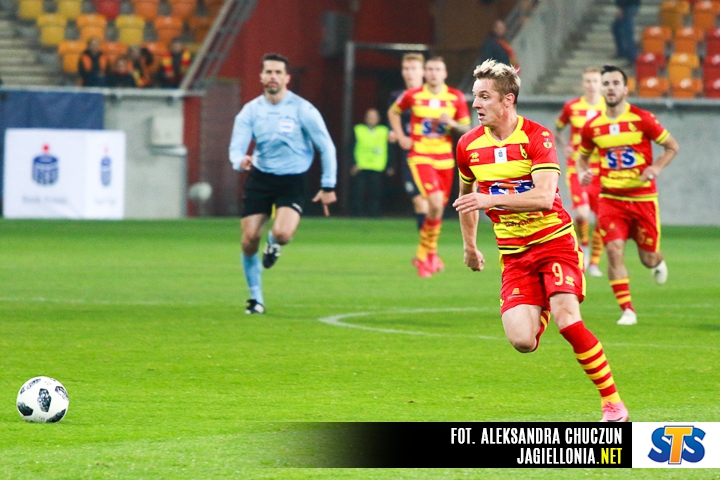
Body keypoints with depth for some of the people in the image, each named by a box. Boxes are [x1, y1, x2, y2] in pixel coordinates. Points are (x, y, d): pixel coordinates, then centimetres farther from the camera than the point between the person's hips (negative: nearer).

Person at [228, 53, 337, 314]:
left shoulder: (302, 109, -9)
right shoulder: (251, 111, 0)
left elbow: (326, 147, -3)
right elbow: (236, 146, -5)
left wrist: (328, 186, -3)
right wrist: (240, 160, -30)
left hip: (292, 181, -3)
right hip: (259, 178, 3)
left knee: (282, 233, -26)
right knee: (249, 239, -6)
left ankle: (274, 242, 15)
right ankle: (255, 297, 14)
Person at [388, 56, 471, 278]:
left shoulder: (456, 97, 1)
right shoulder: (412, 95, -2)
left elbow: (466, 128, 7)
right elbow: (393, 112, 16)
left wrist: (452, 123, -15)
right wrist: (400, 136, 4)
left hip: (445, 158, 3)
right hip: (420, 157, -3)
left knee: (438, 207, 8)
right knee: (435, 203, -21)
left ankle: (423, 256, 28)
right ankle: (430, 253, -5)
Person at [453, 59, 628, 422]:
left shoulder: (537, 137, -12)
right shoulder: (468, 146, 3)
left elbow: (544, 196, -24)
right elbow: (467, 194, 23)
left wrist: (492, 200, -31)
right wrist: (469, 246, 27)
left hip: (554, 241, -3)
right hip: (514, 253, 4)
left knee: (566, 317, -24)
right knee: (522, 341, -15)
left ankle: (613, 403, -11)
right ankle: (541, 312, 25)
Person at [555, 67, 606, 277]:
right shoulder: (571, 107, 2)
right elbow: (557, 129, 18)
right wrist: (564, 146, 0)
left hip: (602, 171, 1)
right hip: (577, 168, -1)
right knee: (582, 214, -20)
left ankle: (594, 262, 18)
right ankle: (584, 243, 11)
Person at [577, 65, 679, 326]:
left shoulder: (642, 119, -8)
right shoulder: (592, 126, 0)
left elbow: (672, 146, 1)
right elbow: (582, 155, 17)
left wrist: (656, 168, -15)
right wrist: (582, 173, -5)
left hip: (642, 197, -1)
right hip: (610, 198, 1)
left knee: (648, 258, 6)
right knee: (614, 251, -17)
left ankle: (658, 262, 47)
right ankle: (627, 310, -8)